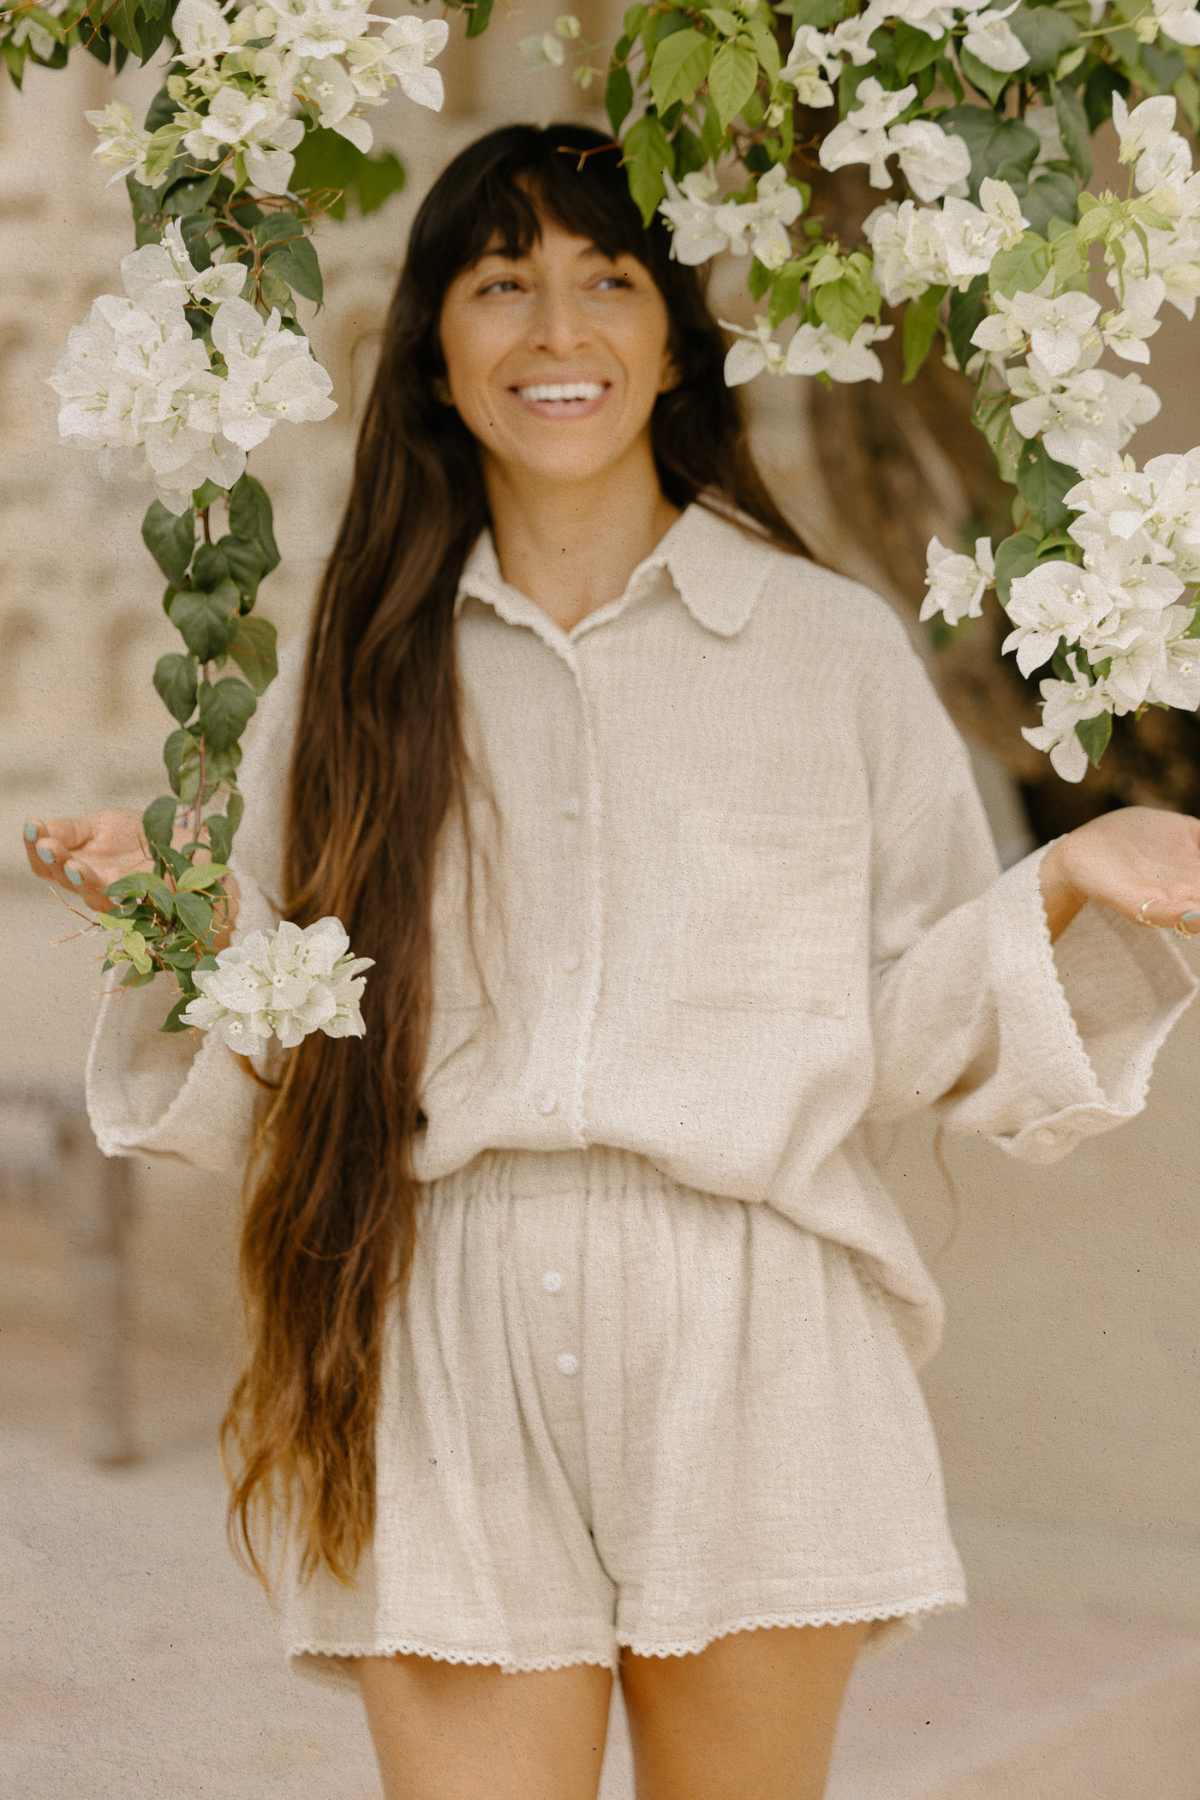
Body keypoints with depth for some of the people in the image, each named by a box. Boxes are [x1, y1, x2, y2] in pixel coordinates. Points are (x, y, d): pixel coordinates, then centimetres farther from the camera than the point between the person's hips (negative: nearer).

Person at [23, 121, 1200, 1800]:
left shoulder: (834, 645, 7)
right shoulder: (360, 679, 12)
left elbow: (907, 1028, 6)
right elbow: (296, 1068, 10)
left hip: (749, 1340, -1)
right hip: (453, 1357, 1)